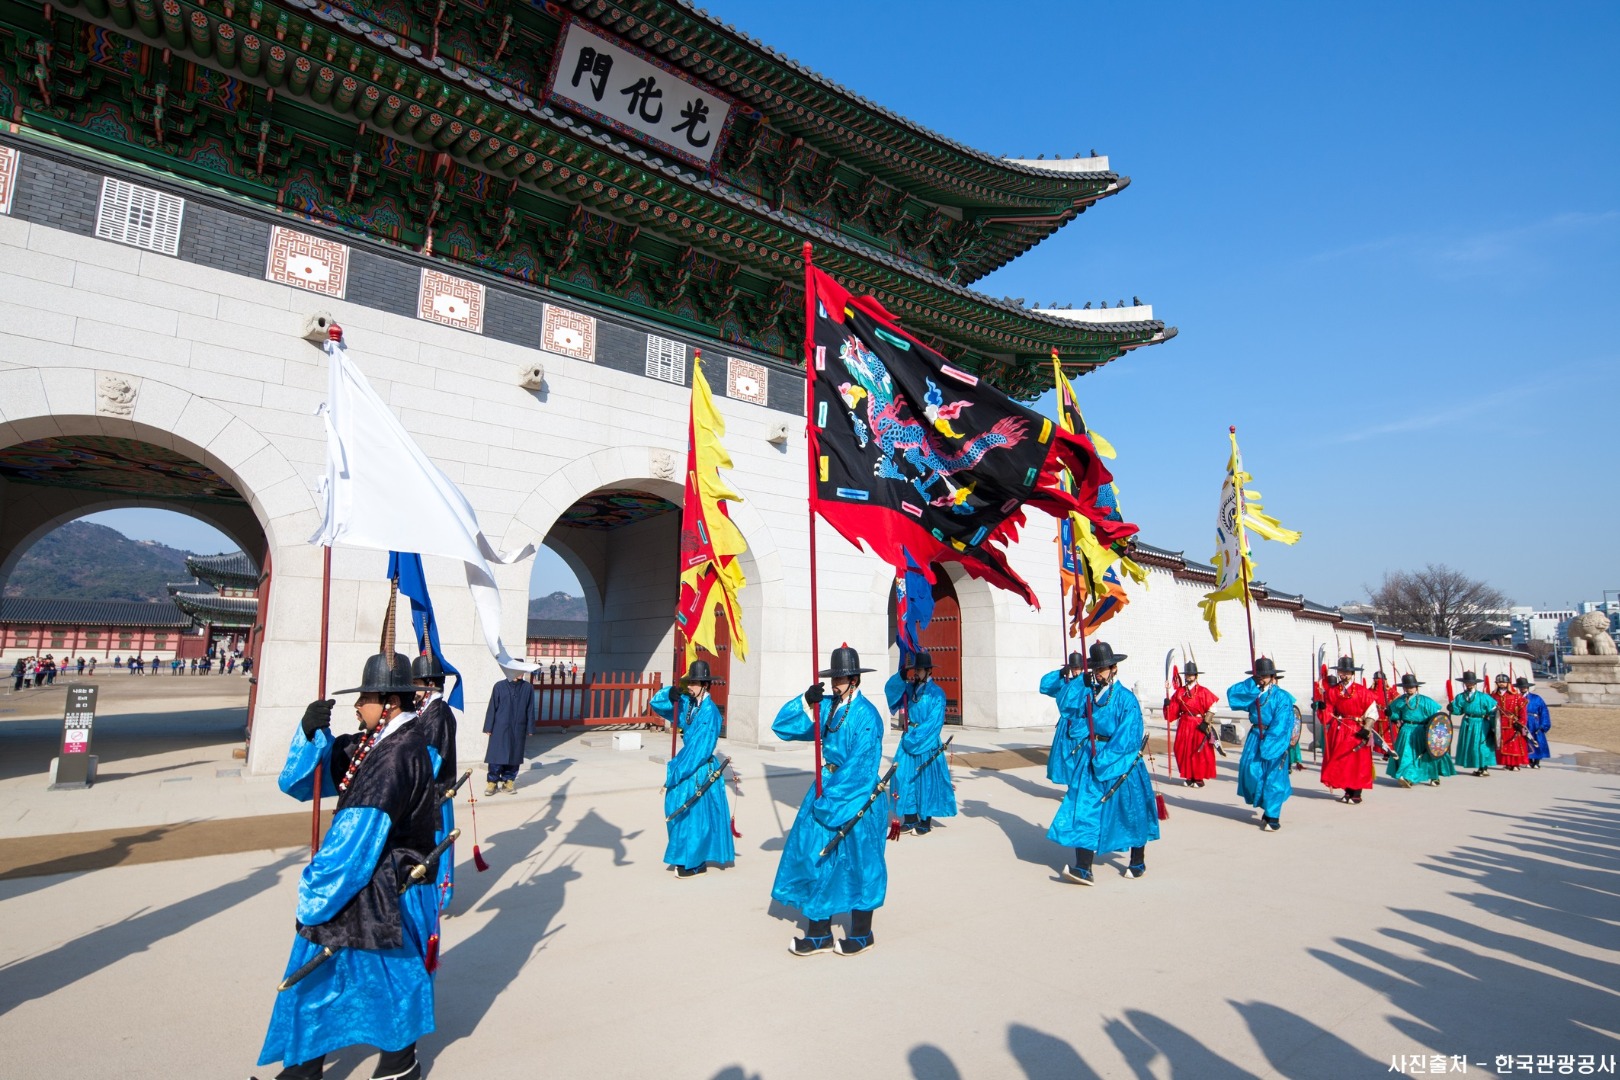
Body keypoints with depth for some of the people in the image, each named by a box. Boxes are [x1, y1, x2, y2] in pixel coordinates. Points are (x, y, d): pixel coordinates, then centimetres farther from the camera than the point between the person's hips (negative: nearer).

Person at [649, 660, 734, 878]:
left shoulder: (710, 711, -18)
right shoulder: (687, 703, 2)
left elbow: (701, 748, -20)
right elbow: (657, 703, 7)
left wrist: (679, 769, -18)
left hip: (700, 770, -7)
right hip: (687, 765, 7)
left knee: (695, 814, 1)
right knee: (681, 813, 12)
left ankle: (695, 863, 14)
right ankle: (687, 858, 26)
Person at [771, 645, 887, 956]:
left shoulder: (866, 715, -16)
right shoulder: (826, 707, 2)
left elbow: (860, 768, -19)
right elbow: (782, 726, -1)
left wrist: (829, 801, -19)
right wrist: (806, 702, -17)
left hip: (857, 796, -6)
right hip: (826, 788, 6)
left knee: (858, 864, 8)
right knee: (816, 860, 8)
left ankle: (862, 935, 27)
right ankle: (818, 934, 23)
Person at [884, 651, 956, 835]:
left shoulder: (936, 693, -10)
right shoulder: (910, 689, 6)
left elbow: (933, 723, -15)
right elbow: (891, 690, -2)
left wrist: (914, 738, -16)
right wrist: (901, 677, -18)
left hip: (927, 743, -6)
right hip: (908, 740, 6)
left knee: (926, 781, 1)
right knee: (905, 777, 6)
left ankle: (926, 822, 11)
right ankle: (910, 818, 17)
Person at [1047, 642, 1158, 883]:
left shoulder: (1126, 699, -12)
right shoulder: (1090, 693, 4)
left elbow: (1126, 739, -15)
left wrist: (1103, 760, -18)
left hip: (1119, 762, -4)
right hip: (1091, 760, 5)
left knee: (1131, 811, 12)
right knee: (1085, 810, -4)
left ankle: (1138, 863, 32)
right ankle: (1083, 868, -5)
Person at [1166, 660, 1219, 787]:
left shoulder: (1203, 691, -7)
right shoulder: (1179, 691, 5)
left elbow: (1212, 708, -7)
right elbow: (1173, 709, 4)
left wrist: (1205, 723, -11)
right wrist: (1168, 699, -13)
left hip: (1199, 726, -4)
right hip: (1184, 726, 4)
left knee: (1200, 752, 0)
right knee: (1184, 751, 6)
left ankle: (1199, 778, 10)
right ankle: (1189, 777, 18)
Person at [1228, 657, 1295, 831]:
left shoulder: (1282, 697, -9)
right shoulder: (1253, 693, 7)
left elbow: (1280, 724, -15)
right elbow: (1232, 693, -6)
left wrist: (1268, 744, -21)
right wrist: (1251, 682, -11)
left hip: (1275, 740, -5)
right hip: (1255, 738, 5)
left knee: (1272, 778, -3)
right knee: (1251, 771, 2)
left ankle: (1272, 817, 6)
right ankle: (1266, 806, 24)